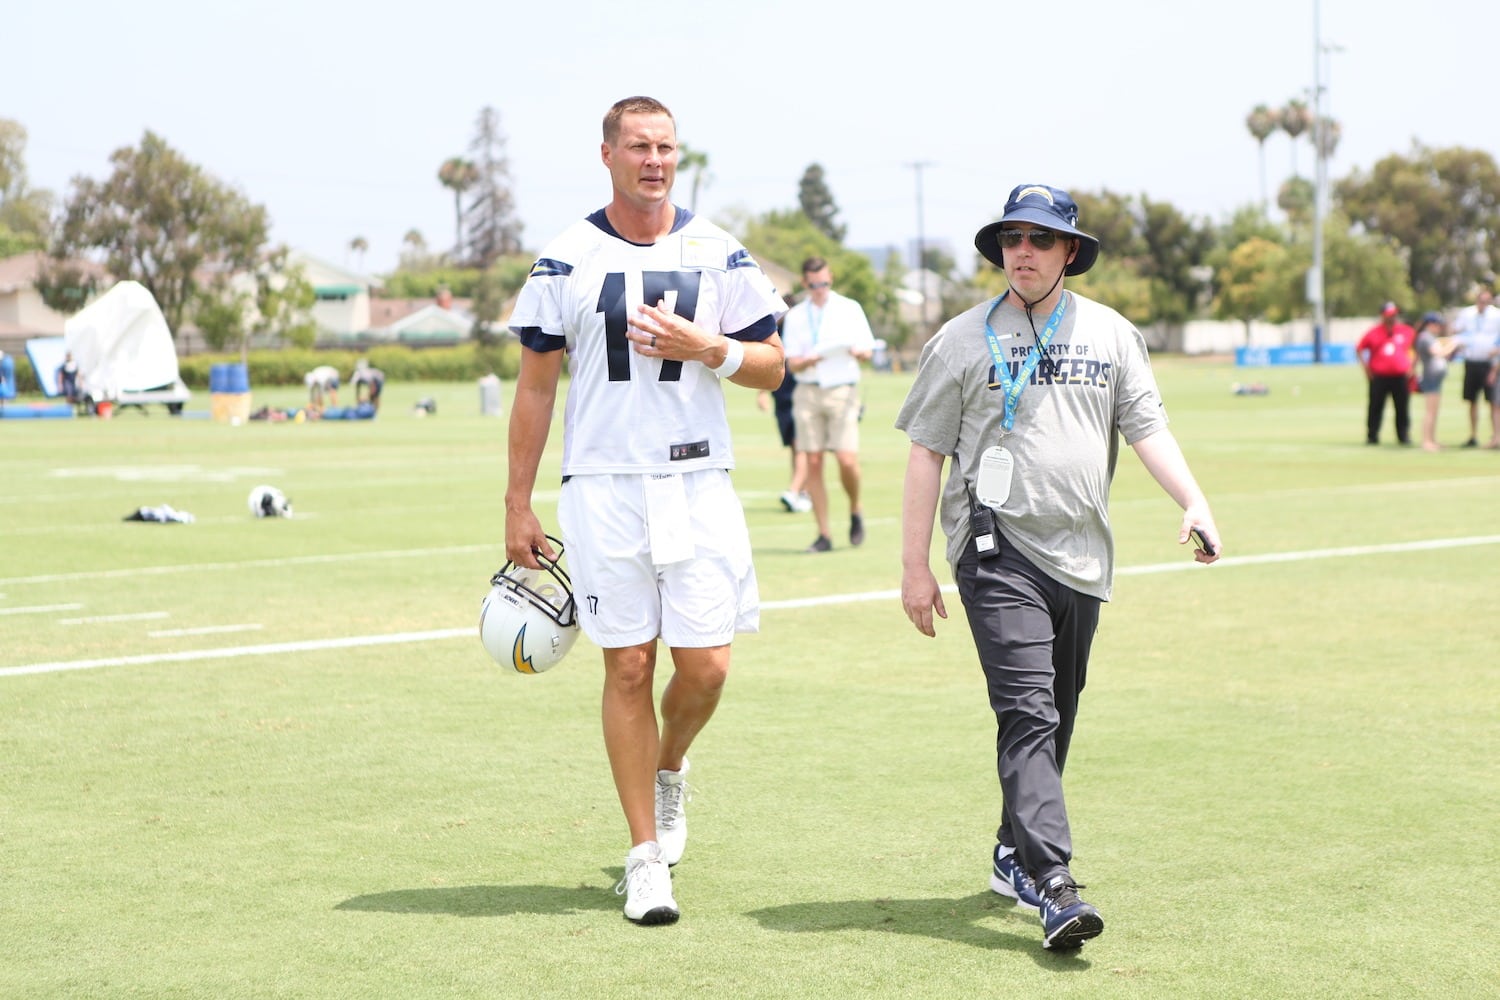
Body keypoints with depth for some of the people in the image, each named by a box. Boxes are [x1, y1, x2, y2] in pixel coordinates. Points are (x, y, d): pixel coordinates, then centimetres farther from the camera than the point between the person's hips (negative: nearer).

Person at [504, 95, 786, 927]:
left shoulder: (718, 255, 6)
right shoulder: (565, 261, 2)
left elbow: (771, 366, 9)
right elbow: (534, 387, 6)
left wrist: (703, 347, -11)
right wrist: (518, 506, 3)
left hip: (698, 485, 1)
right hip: (603, 487, -1)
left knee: (705, 666, -3)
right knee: (628, 669, -1)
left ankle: (667, 771, 30)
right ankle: (645, 855, 8)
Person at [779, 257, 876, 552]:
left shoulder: (849, 308, 7)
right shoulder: (795, 316, 9)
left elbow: (868, 351, 5)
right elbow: (791, 363, 5)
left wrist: (857, 352, -18)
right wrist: (807, 361, -17)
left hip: (842, 390, -2)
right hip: (808, 392, 2)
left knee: (847, 460, -14)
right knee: (813, 462, -2)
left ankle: (855, 510, 14)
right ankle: (823, 534, 4)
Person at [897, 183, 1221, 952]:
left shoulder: (1112, 334, 12)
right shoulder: (962, 340, 3)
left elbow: (1147, 429, 8)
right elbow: (926, 454, 3)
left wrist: (1194, 504, -10)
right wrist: (915, 568, -2)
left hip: (1082, 556, 4)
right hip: (998, 549, -4)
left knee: (1056, 718, 12)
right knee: (1028, 714, -15)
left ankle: (1014, 855, 28)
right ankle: (1051, 885, -23)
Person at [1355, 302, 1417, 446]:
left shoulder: (1407, 332, 6)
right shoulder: (1373, 333, 2)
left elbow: (1417, 348, 17)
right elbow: (1359, 349, 10)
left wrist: (1412, 367, 8)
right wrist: (1366, 368, 0)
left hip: (1401, 376, 1)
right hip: (1378, 377, -1)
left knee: (1403, 407, 3)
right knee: (1376, 407, -1)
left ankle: (1404, 436, 11)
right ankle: (1372, 436, 5)